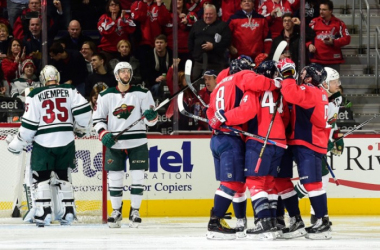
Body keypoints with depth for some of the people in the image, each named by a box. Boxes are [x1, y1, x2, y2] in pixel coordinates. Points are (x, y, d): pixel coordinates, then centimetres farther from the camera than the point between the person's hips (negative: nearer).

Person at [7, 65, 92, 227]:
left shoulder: (35, 96, -2)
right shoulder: (69, 91, 4)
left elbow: (29, 124, -5)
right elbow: (83, 110, -4)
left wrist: (18, 144, 6)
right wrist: (82, 128, 15)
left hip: (43, 142, -3)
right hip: (66, 141, 3)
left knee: (41, 178, 3)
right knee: (62, 177, 15)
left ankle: (44, 213, -8)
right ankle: (67, 212, 9)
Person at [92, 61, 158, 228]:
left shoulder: (142, 94, 3)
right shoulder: (106, 96, 4)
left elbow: (151, 121, 5)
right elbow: (98, 119, 6)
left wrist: (151, 116, -19)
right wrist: (103, 134, -11)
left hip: (137, 143, 0)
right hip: (114, 144, 0)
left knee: (137, 177, -2)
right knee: (114, 178, 1)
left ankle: (135, 211, 9)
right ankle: (116, 211, 13)